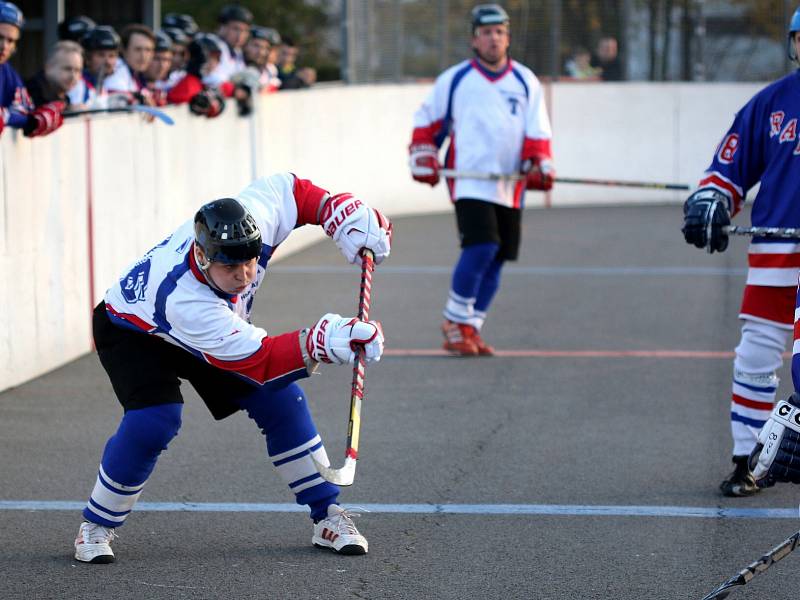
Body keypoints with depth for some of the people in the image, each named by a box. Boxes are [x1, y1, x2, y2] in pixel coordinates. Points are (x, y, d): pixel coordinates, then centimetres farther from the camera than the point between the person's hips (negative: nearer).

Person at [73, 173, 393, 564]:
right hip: (134, 331, -6)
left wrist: (347, 216, -19)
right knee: (154, 421, -28)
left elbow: (286, 189, -10)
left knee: (279, 398, -5)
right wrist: (320, 343, -60)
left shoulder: (251, 218, -33)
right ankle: (96, 527, -7)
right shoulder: (185, 299, -47)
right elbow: (258, 358, -47)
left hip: (218, 323, 6)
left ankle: (327, 516, 6)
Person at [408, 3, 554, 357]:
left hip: (509, 187, 4)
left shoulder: (526, 82, 9)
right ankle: (455, 322, -5)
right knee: (481, 248, -20)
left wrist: (540, 167, -10)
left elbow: (537, 134, 6)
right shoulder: (454, 80, 3)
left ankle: (469, 329, 16)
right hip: (469, 180, -4)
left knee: (495, 260, 5)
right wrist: (423, 158, 2)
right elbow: (426, 121, 13)